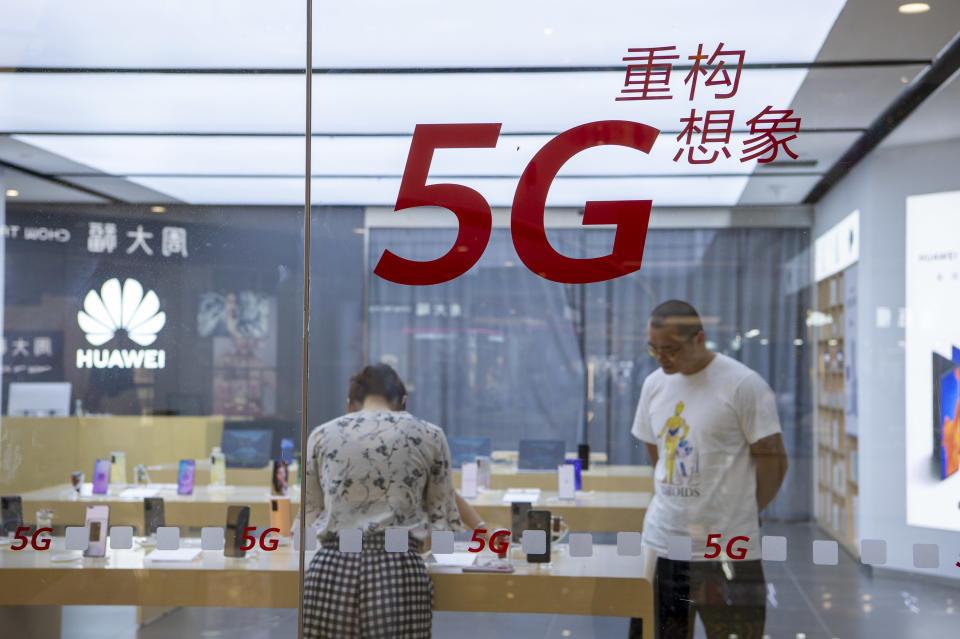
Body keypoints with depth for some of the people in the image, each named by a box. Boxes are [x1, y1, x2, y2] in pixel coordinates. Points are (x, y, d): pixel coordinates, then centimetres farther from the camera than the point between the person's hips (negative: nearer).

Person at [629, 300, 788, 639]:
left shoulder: (742, 385, -10)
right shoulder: (654, 384, 8)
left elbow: (773, 459, -6)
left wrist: (742, 514, 2)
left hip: (727, 548, -5)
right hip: (661, 541, 5)